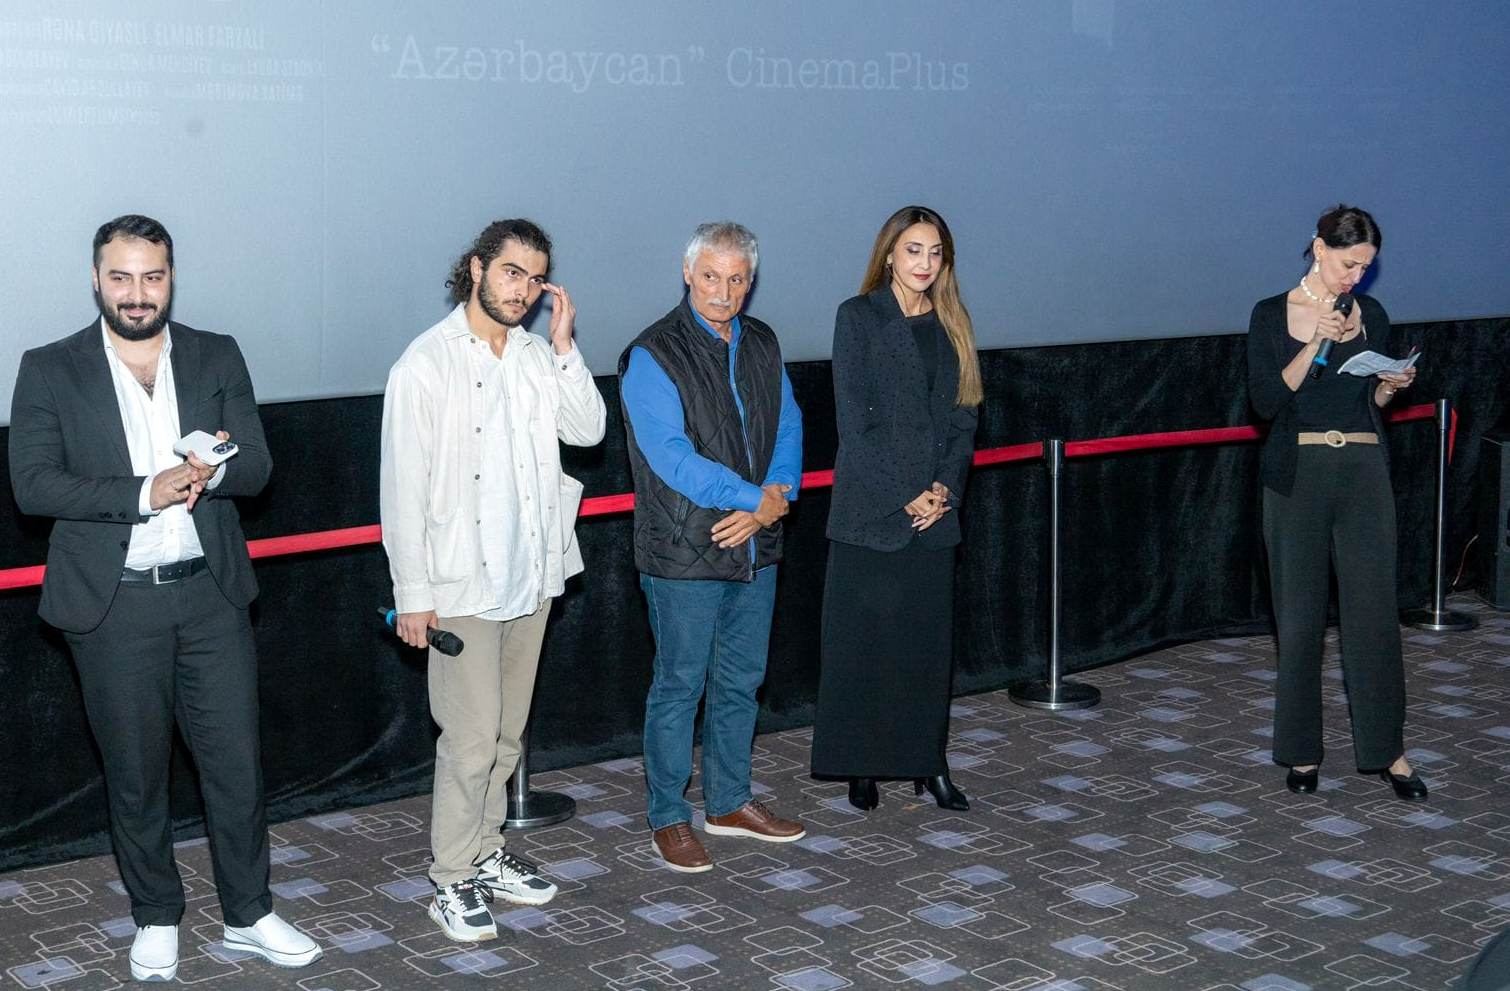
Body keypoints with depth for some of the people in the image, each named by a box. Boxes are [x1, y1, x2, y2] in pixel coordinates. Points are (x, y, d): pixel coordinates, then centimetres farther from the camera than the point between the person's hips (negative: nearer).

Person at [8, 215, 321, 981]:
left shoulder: (218, 358, 4)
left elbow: (256, 469, 0)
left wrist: (214, 469, -23)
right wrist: (144, 492, -20)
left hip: (210, 594, 2)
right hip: (113, 604, -2)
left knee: (236, 761, 7)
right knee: (135, 773, 10)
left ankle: (248, 914, 24)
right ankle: (156, 919, 28)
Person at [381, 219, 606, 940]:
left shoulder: (537, 355, 7)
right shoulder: (426, 364, -11)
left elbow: (587, 429, 0)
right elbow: (403, 488, -12)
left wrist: (563, 346, -8)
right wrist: (413, 594, -13)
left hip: (531, 577, 6)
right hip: (462, 583, -6)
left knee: (507, 733, 16)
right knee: (470, 739, -3)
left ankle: (486, 854, 31)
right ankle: (451, 883, 10)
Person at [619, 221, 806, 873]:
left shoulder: (761, 344, 9)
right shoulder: (653, 355, -12)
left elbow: (788, 428, 8)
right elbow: (671, 456, -19)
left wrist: (775, 498, -10)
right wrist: (758, 497, -18)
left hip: (756, 548, 6)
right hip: (684, 554, -6)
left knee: (741, 682, 16)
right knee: (680, 687, 3)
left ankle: (729, 802, 31)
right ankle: (668, 818, 16)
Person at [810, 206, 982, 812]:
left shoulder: (950, 324, 11)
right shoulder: (858, 317, -3)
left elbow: (963, 418, 10)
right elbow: (853, 420, -9)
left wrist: (944, 488, -5)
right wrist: (904, 494, -13)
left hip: (934, 511, 4)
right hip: (869, 509, -4)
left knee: (929, 638, 8)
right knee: (863, 638, 1)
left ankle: (927, 760, 18)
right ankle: (861, 766, 11)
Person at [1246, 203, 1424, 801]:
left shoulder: (1371, 316, 9)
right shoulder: (1272, 315, 0)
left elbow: (1374, 404, 15)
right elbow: (1267, 401, -9)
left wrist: (1392, 387, -6)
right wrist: (1315, 343, -17)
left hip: (1363, 472, 2)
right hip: (1297, 474, -2)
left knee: (1374, 611, -1)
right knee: (1300, 616, 4)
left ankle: (1387, 750, 8)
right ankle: (1302, 751, 15)